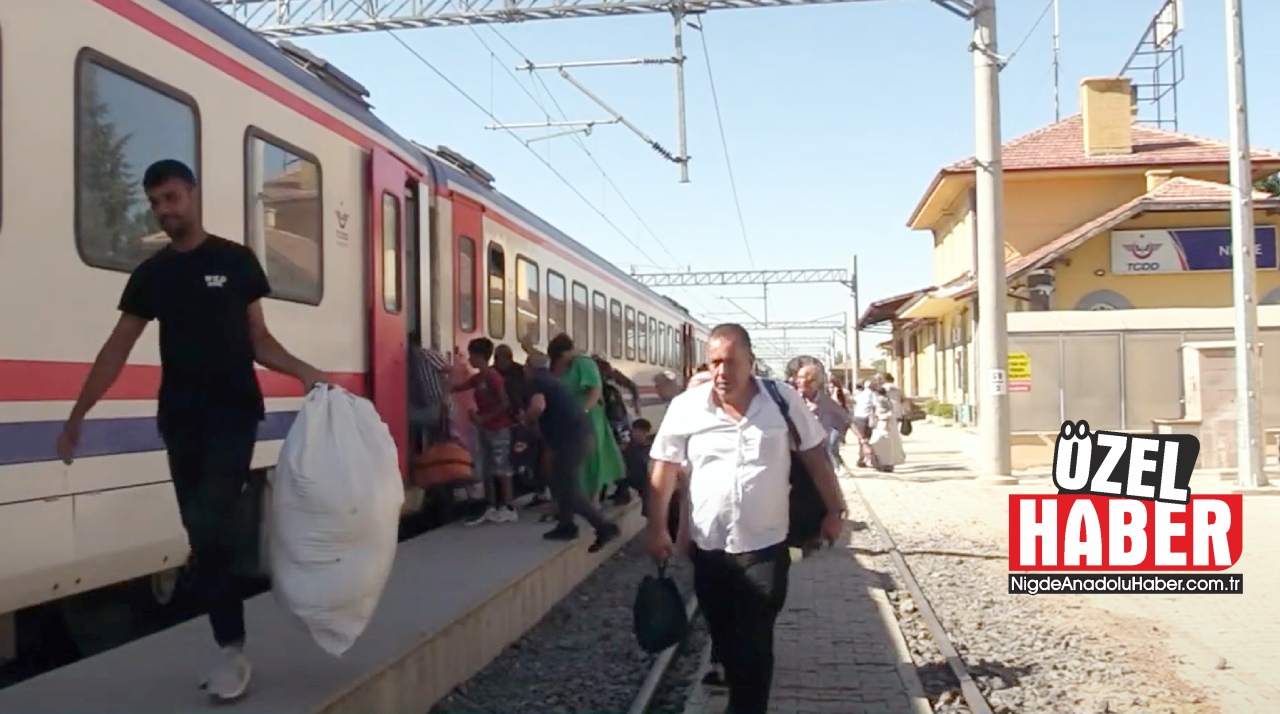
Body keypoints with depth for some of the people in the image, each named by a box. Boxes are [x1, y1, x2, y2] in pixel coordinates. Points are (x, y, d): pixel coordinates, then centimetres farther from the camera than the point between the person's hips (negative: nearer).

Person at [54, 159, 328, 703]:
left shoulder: (236, 261, 2)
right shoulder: (150, 273, 9)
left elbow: (257, 339, 4)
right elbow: (118, 349, 10)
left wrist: (301, 371, -12)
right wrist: (77, 415, 7)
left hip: (233, 415, -4)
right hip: (180, 421, 4)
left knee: (210, 526, -16)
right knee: (201, 534, 6)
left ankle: (232, 650, -4)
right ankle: (230, 648, 17)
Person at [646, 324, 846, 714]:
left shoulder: (783, 399, -7)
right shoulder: (685, 407, -7)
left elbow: (815, 455, 3)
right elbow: (664, 468, 1)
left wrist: (834, 510, 5)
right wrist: (658, 529, 0)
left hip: (765, 544, -2)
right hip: (708, 546, 2)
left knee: (755, 642, -2)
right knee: (724, 637, 17)